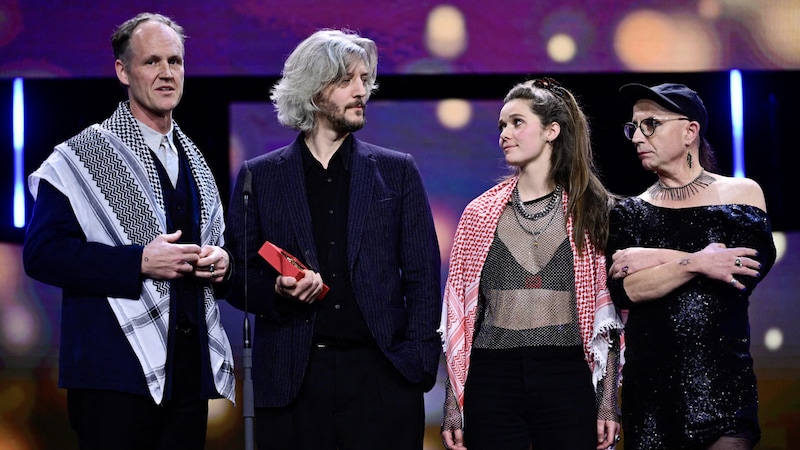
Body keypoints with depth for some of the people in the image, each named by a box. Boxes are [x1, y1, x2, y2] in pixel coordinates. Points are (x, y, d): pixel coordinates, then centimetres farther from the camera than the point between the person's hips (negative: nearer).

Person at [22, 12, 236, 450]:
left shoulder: (194, 162, 18)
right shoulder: (81, 157, -4)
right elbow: (42, 253, -13)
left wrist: (220, 262, 3)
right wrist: (139, 262, -19)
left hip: (189, 372, 6)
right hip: (117, 374, -6)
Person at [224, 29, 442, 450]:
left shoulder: (398, 171, 10)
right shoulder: (259, 177, 9)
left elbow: (423, 276, 8)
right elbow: (237, 277, 9)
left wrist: (418, 360, -3)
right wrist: (277, 292, -11)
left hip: (382, 376, 0)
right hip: (291, 380, 0)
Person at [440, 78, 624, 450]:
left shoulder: (593, 209, 5)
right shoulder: (481, 212, 8)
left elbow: (607, 313, 3)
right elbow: (459, 310, 8)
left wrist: (608, 401, -3)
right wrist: (452, 403, 2)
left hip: (566, 378, -1)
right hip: (493, 379, 1)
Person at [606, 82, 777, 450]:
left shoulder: (741, 193, 5)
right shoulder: (630, 213, 9)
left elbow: (753, 268, -12)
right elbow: (622, 291, -6)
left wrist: (658, 258, -8)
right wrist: (695, 262, -17)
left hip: (722, 378, -2)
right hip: (649, 379, 2)